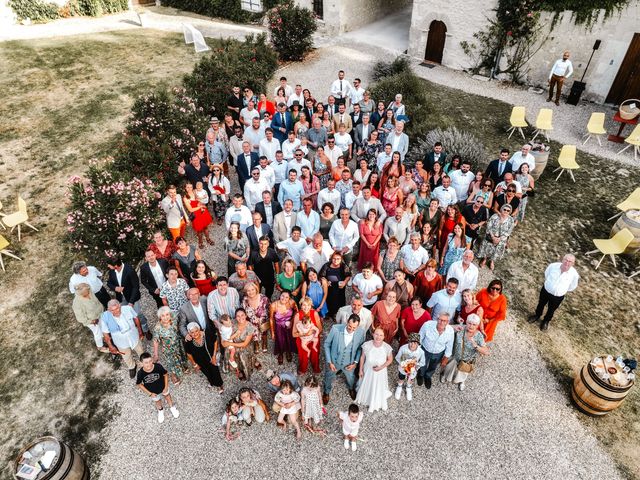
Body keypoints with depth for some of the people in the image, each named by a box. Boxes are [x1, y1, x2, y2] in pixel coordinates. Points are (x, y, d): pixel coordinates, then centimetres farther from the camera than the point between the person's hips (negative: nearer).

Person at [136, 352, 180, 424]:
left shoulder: (158, 366, -35)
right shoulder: (141, 373, -34)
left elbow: (165, 375, -16)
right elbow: (139, 384, -15)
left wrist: (166, 387, -14)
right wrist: (150, 393, -13)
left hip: (163, 388, 0)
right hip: (153, 392, 0)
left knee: (167, 396, 29)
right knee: (157, 401, 30)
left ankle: (172, 407, 60)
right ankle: (160, 410, 64)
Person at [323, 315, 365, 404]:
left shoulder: (361, 332, -25)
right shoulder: (335, 328, -31)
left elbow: (360, 348, -5)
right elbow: (327, 344, -16)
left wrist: (355, 362, -9)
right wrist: (329, 362, -16)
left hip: (349, 363, 2)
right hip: (333, 361, -1)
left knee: (351, 379, 29)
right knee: (329, 379, 25)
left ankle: (351, 389, 66)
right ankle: (326, 392, 59)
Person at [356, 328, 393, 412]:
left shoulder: (387, 347, -30)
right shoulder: (366, 345, -28)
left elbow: (390, 360, -10)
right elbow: (362, 357, -9)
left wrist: (381, 367, -22)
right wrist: (361, 370, -1)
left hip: (380, 372, -1)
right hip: (367, 370, 1)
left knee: (378, 389, 24)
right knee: (366, 386, 27)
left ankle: (376, 404, 57)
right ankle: (366, 399, 62)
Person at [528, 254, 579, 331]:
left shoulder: (574, 274, -24)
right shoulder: (553, 266, -21)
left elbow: (572, 287, -3)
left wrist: (562, 291, 3)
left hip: (558, 297, -1)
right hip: (545, 290, 1)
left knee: (551, 310, 23)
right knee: (541, 304, 26)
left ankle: (546, 321, 52)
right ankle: (537, 316, 55)